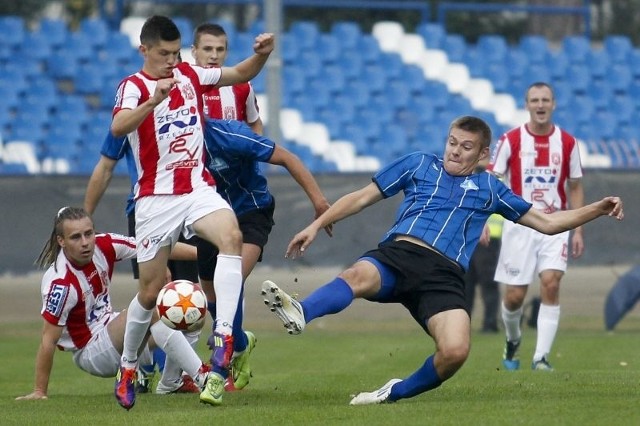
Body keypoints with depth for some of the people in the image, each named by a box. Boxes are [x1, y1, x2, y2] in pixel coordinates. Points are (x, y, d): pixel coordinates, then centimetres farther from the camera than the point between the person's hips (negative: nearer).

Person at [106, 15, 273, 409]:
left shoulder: (190, 76, 8)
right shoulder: (134, 86, -7)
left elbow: (241, 73, 14)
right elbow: (118, 128, -27)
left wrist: (262, 54, -8)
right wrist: (154, 100, -43)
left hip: (198, 189, 3)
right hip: (156, 198, -3)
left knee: (232, 237, -29)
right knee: (150, 292, 3)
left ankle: (224, 338, -36)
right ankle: (128, 366, 27)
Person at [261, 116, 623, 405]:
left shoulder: (489, 188, 25)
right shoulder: (419, 164, 24)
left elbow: (547, 222, 29)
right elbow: (363, 197, 25)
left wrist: (598, 209, 19)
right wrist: (317, 225, 17)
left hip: (444, 276, 1)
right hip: (398, 253, -1)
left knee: (456, 351, -27)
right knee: (359, 275, -38)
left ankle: (396, 393, -1)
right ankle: (299, 314, -68)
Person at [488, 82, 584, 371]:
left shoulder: (567, 143, 3)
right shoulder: (510, 140, -3)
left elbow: (575, 188, 11)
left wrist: (578, 231, 6)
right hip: (519, 225, -1)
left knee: (551, 284, -17)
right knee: (514, 295, 1)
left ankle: (541, 356, -13)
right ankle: (512, 341, 32)